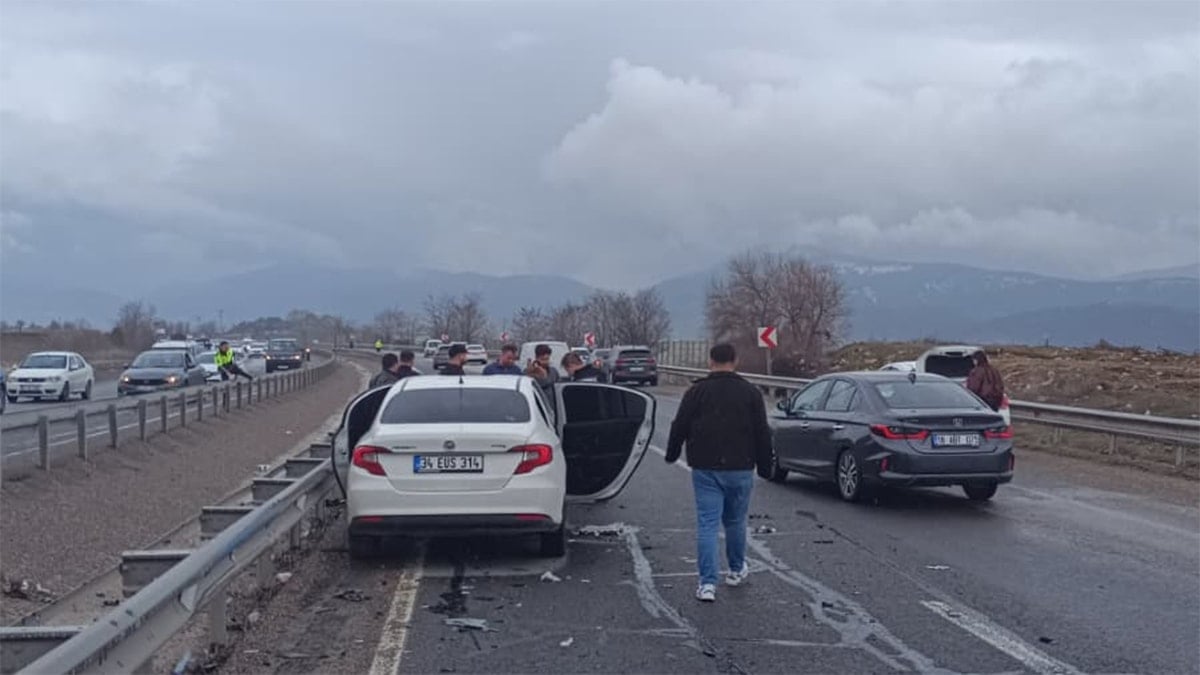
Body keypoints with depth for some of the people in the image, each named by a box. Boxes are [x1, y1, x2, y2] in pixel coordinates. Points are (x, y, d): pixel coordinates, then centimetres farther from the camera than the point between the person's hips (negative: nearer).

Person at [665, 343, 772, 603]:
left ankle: (707, 583, -8)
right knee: (735, 521, 18)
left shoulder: (697, 392, -2)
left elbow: (679, 428, 1)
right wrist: (764, 466, 11)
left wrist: (672, 454, 17)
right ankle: (737, 570, 35)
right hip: (740, 469, 1)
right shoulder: (750, 393, 1)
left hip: (705, 469, -1)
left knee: (707, 524, -2)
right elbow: (762, 433, 3)